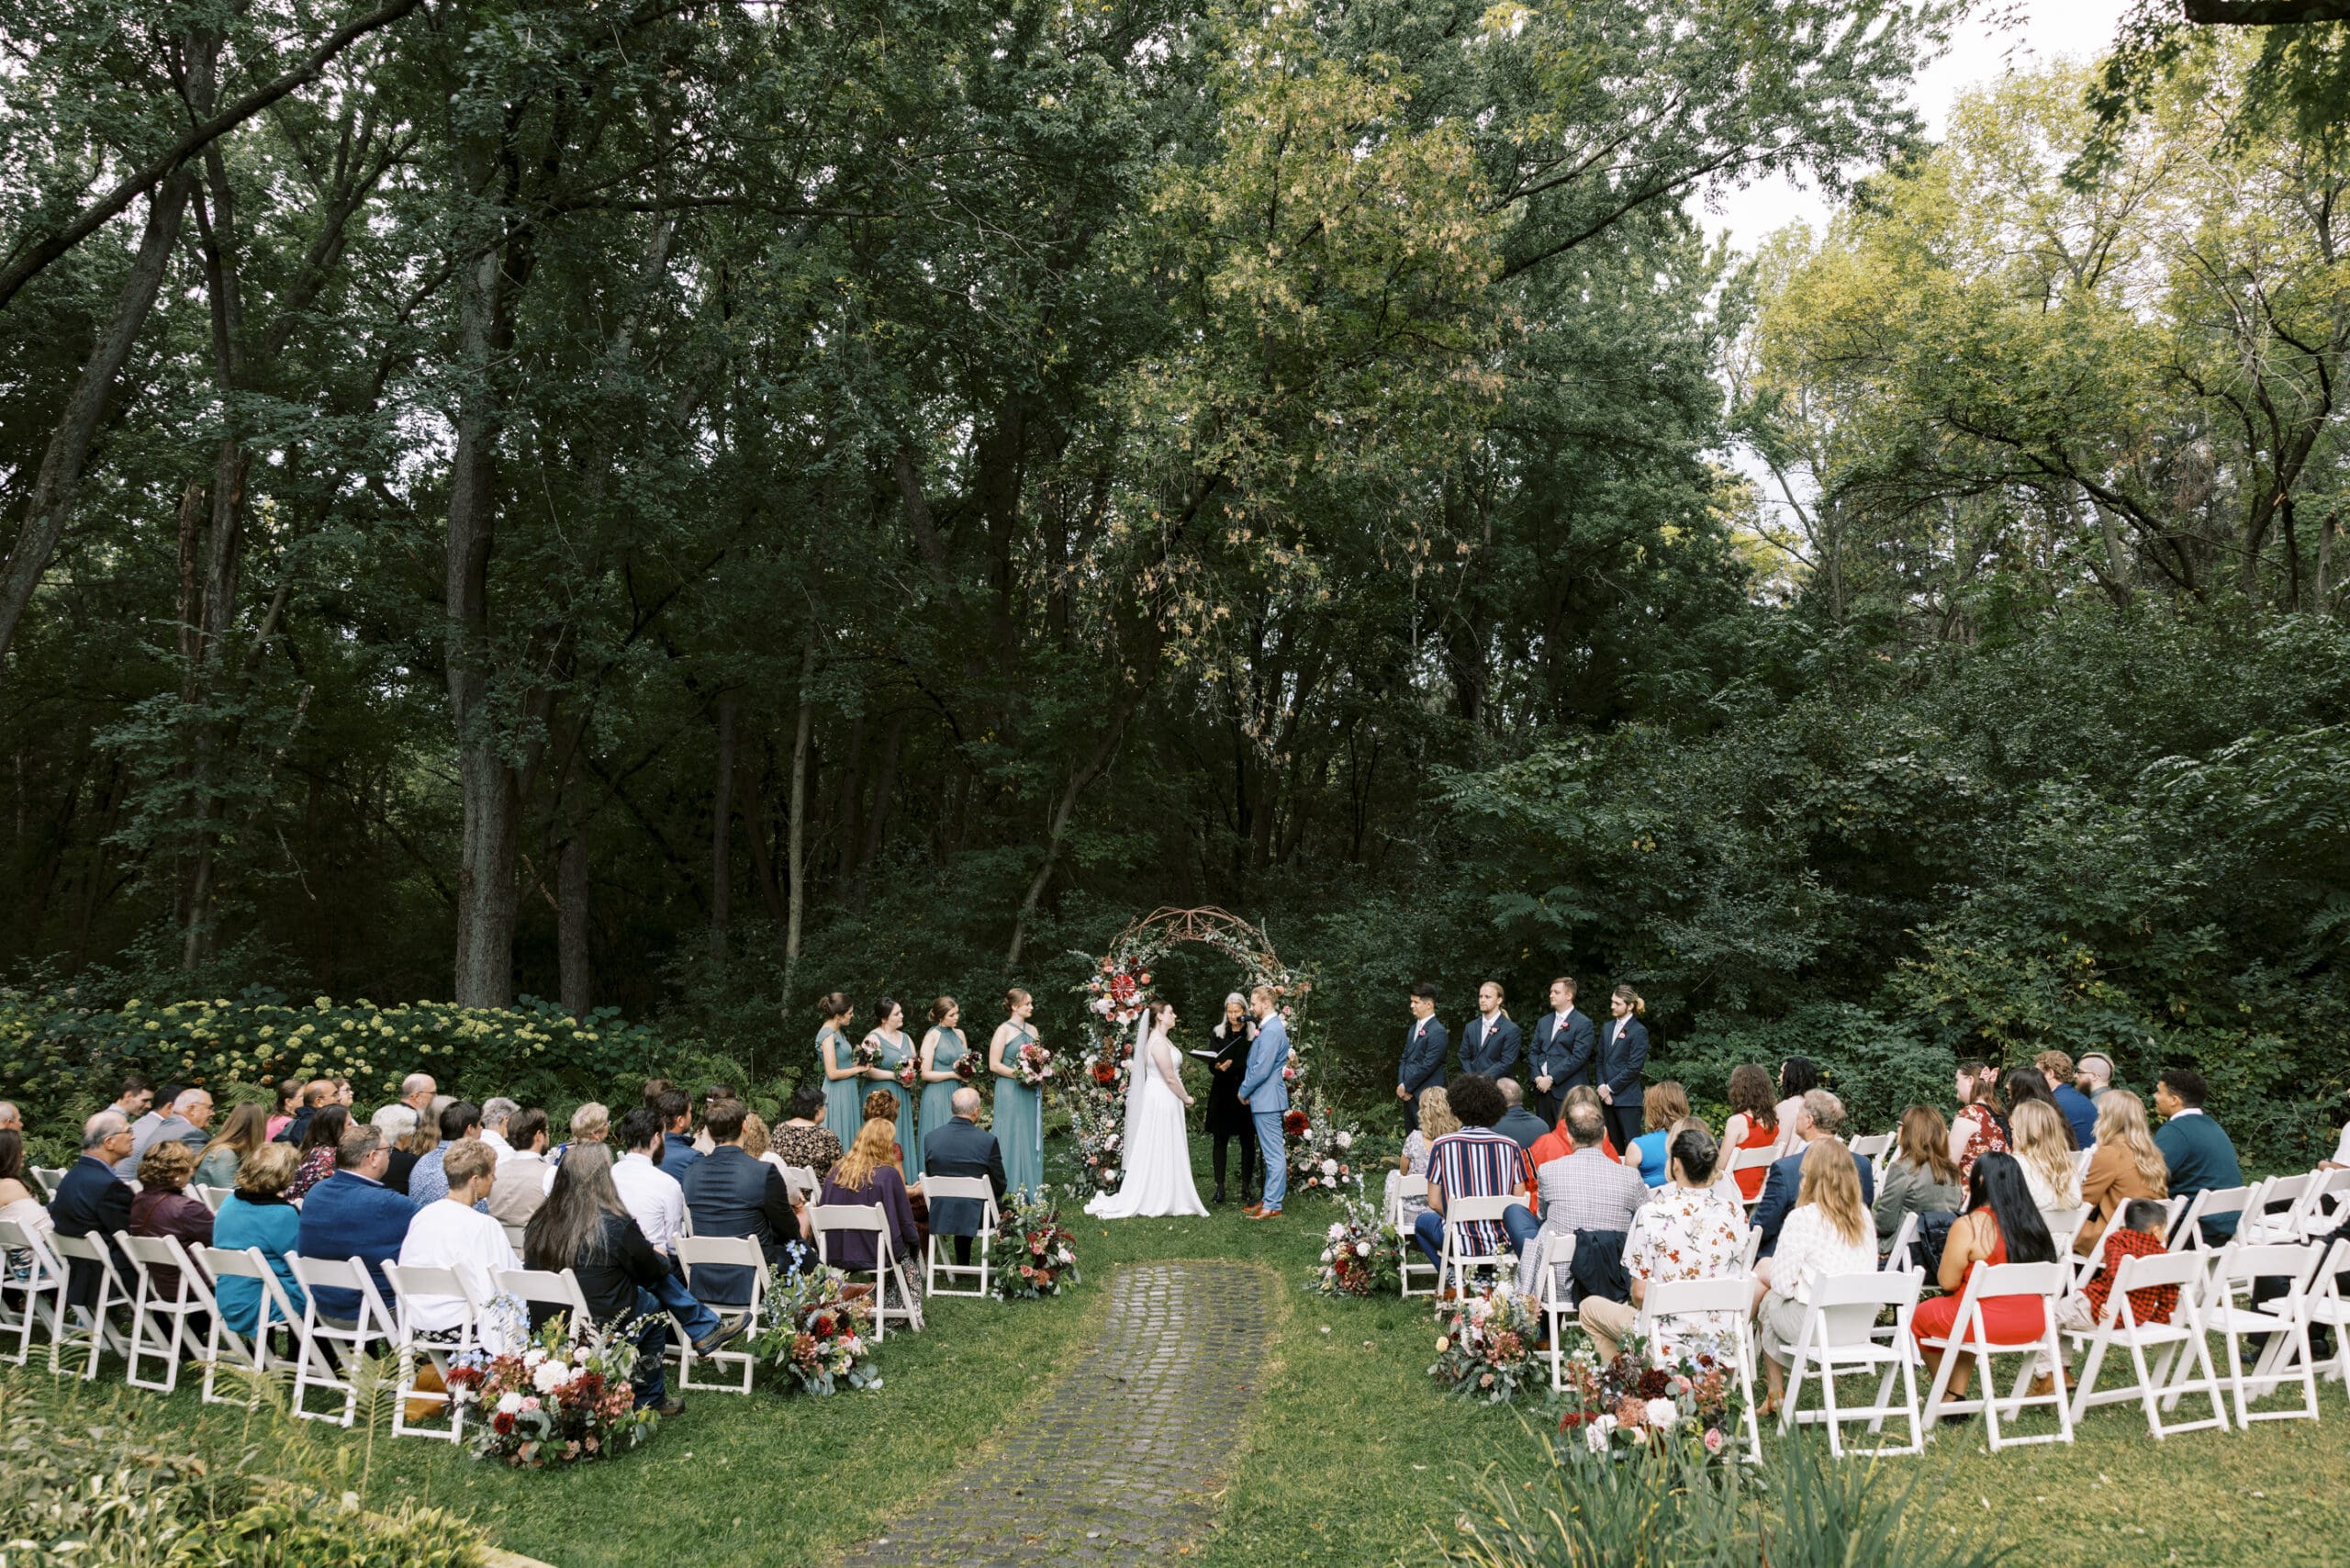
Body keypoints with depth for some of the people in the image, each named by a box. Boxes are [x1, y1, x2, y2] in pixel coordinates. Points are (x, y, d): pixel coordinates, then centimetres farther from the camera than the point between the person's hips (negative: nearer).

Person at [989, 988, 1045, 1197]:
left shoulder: (1032, 1031, 13)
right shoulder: (1003, 1031, -6)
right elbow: (994, 1065, -11)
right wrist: (1019, 1075, -17)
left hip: (1031, 1092, 6)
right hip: (1010, 1091, -6)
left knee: (1032, 1136, 7)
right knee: (1012, 1136, -4)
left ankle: (1032, 1186, 13)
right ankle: (1011, 1189, 1)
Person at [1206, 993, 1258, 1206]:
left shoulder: (1254, 1034, 1)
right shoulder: (1218, 1033, 7)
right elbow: (1211, 1065, 6)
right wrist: (1218, 1067, -16)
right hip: (1222, 1094, 2)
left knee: (1247, 1141, 2)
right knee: (1220, 1139, 1)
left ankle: (1245, 1188, 9)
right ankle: (1219, 1188, 6)